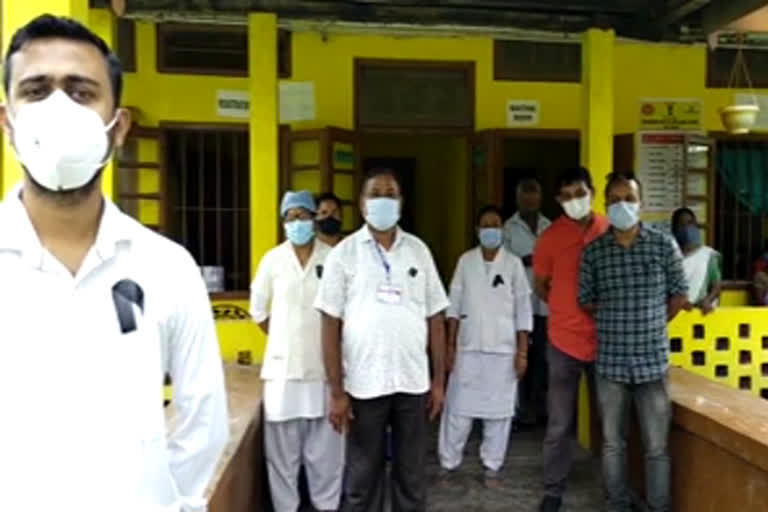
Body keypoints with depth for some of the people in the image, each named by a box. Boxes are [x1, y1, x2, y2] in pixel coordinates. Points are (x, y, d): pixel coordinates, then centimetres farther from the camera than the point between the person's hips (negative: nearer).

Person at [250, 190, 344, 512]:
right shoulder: (273, 260, 1)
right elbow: (258, 308, 13)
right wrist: (280, 337, 9)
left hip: (324, 363, -1)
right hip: (283, 365, 1)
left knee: (325, 444, 8)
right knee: (282, 446, 9)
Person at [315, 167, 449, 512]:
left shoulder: (418, 250, 4)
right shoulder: (344, 253, -3)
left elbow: (435, 319, 6)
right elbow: (331, 326, -4)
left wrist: (439, 381, 4)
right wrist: (336, 392, -7)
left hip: (414, 382, 2)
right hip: (363, 384, -2)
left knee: (412, 475, 14)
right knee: (362, 477, 11)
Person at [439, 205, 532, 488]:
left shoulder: (513, 263, 0)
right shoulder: (465, 261, 3)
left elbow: (523, 309, 0)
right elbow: (454, 304, 4)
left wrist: (522, 351, -4)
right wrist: (450, 345, 1)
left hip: (503, 349, 0)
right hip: (468, 347, 1)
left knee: (498, 410, 6)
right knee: (458, 407, 4)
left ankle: (492, 466, 21)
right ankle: (448, 464, 18)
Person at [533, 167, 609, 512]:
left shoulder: (610, 231, -2)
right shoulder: (550, 237, -6)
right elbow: (540, 286, 7)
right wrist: (568, 309, 5)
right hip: (564, 341, -1)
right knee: (559, 424, 7)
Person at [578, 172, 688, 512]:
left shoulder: (664, 245, -2)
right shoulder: (593, 251, -1)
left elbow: (678, 296, 6)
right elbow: (586, 301, 6)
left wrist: (650, 325, 7)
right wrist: (617, 322, 5)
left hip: (652, 360, -1)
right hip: (610, 361, 1)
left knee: (656, 447, 6)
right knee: (612, 443, 12)